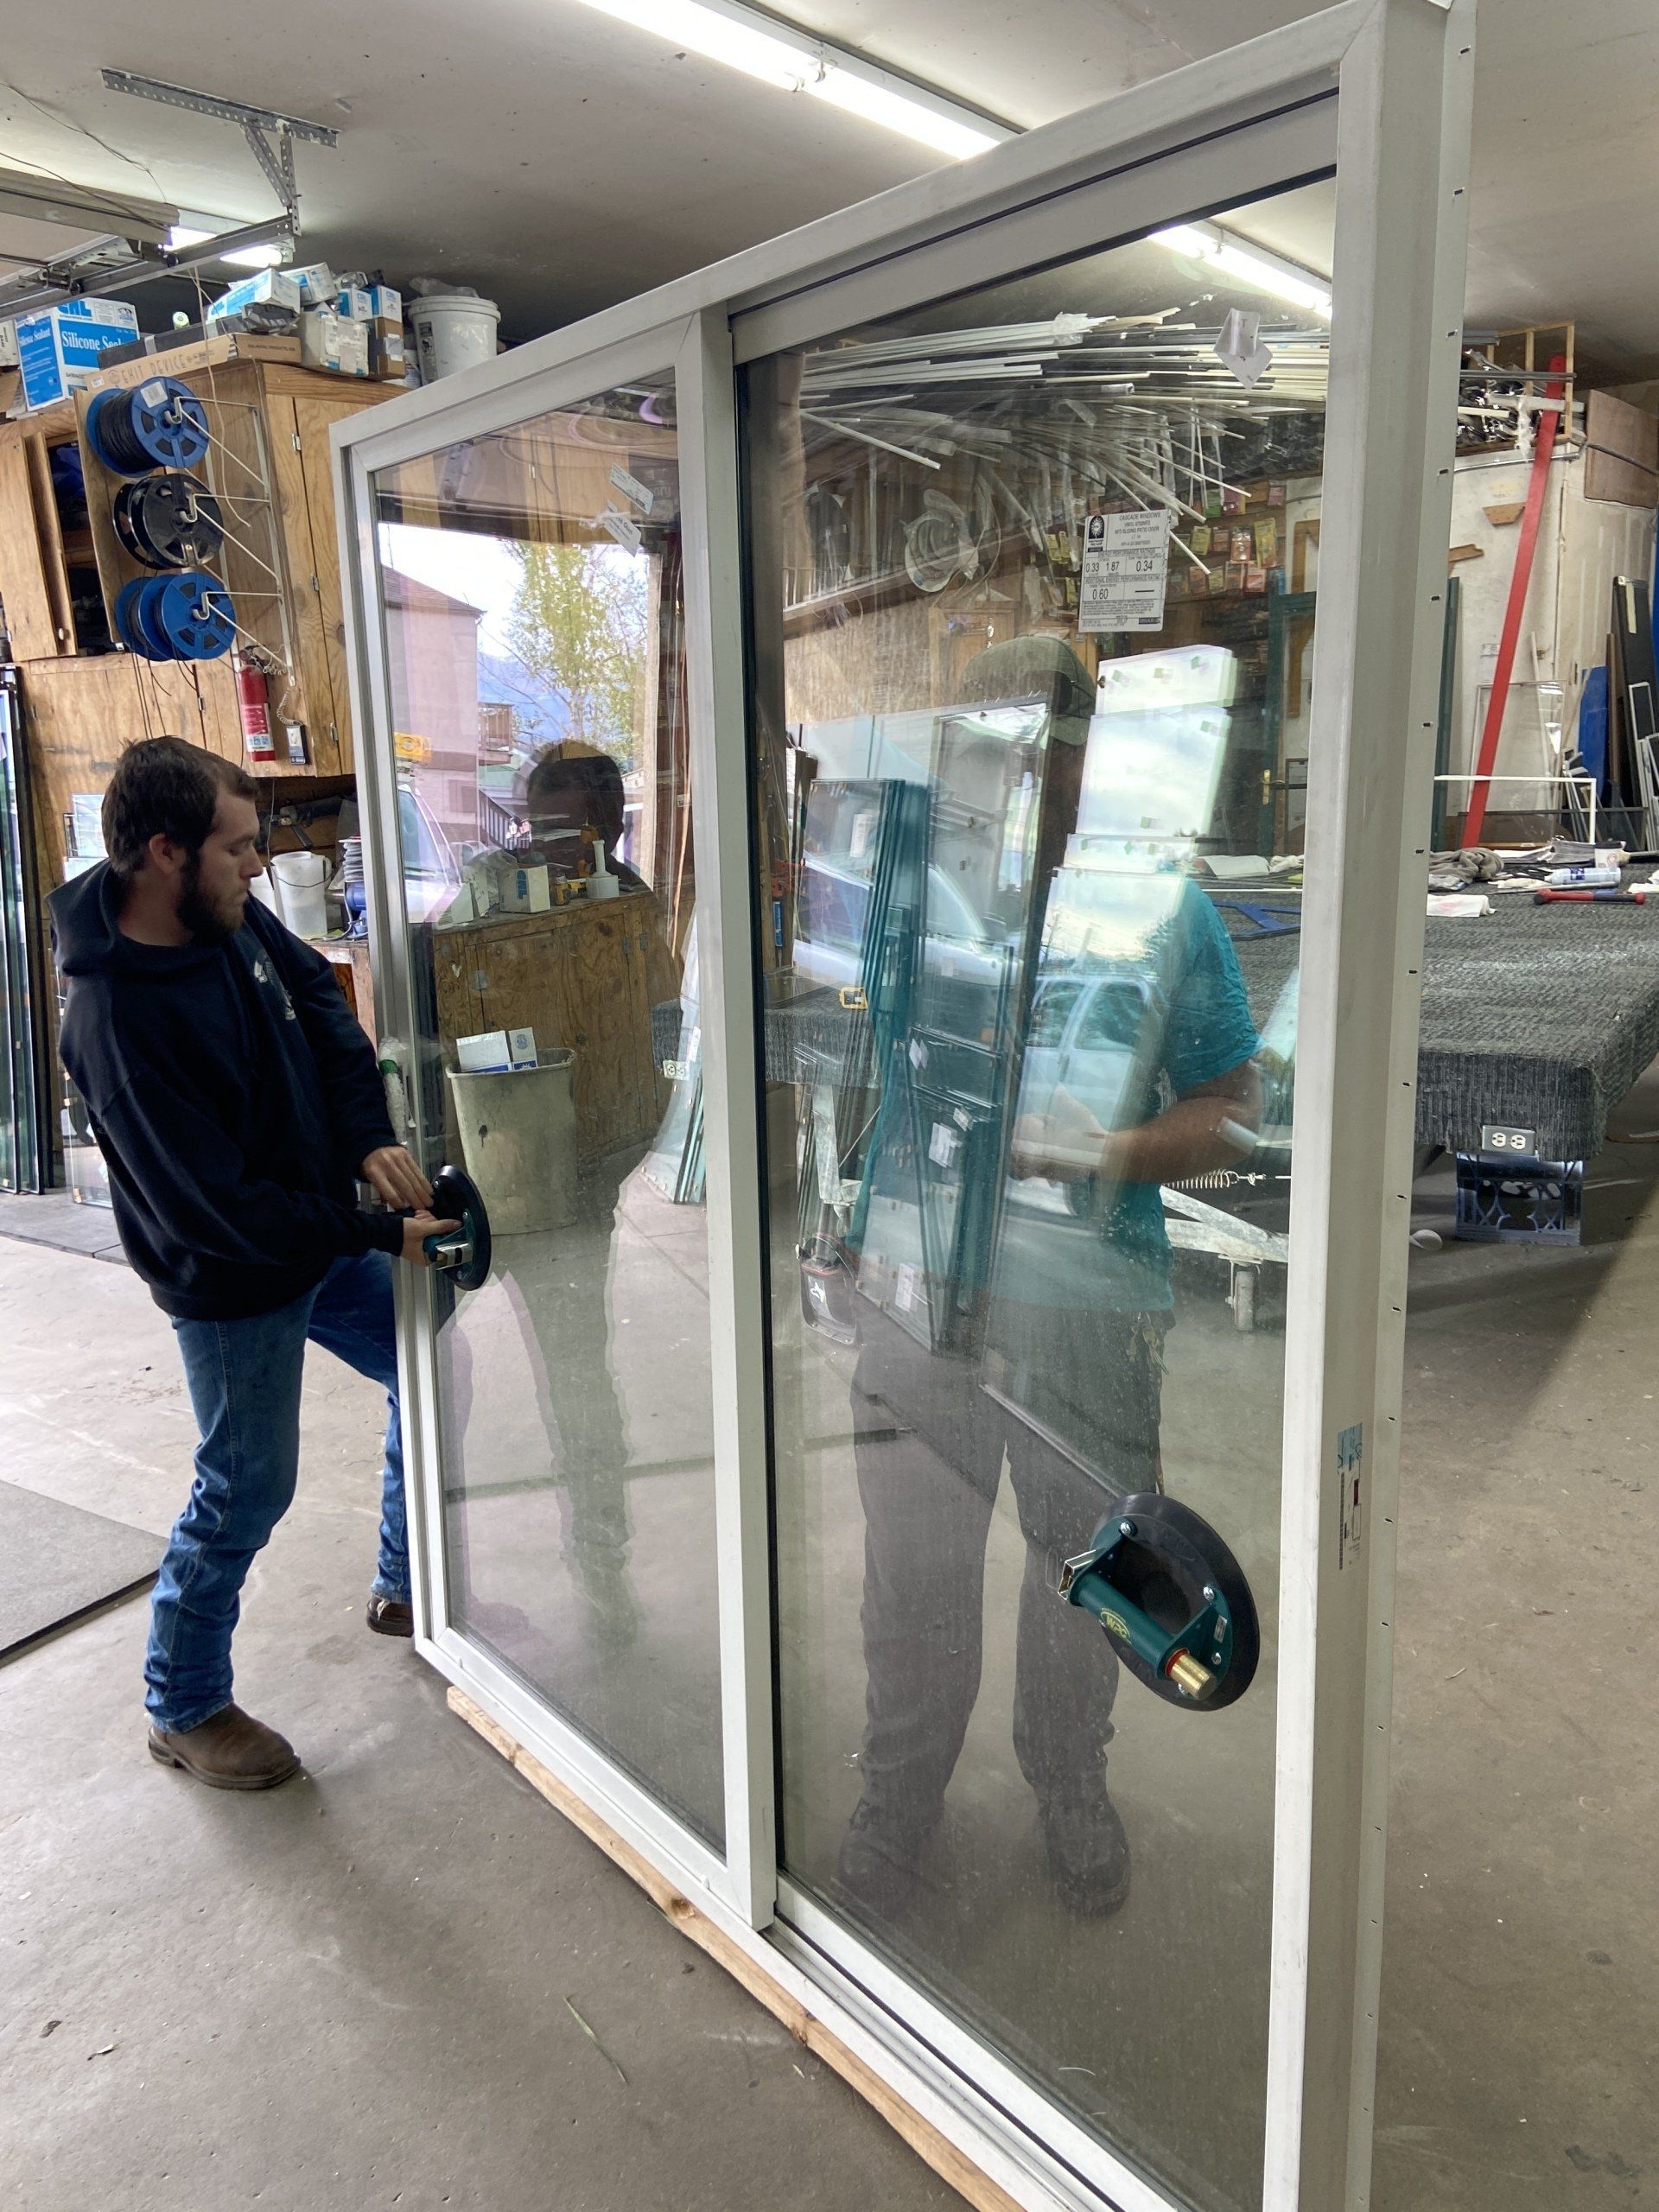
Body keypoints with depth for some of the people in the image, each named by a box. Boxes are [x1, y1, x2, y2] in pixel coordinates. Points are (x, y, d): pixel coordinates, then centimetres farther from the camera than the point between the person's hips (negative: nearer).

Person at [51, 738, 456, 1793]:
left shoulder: (233, 917, -8)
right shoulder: (119, 1022, -31)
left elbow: (323, 998, 5)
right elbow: (217, 1209, -28)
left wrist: (371, 1140, -9)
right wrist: (382, 1234, -23)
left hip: (326, 1230, 8)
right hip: (235, 1283, -8)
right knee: (248, 1489, 6)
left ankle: (409, 1589, 39)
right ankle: (186, 1708, 31)